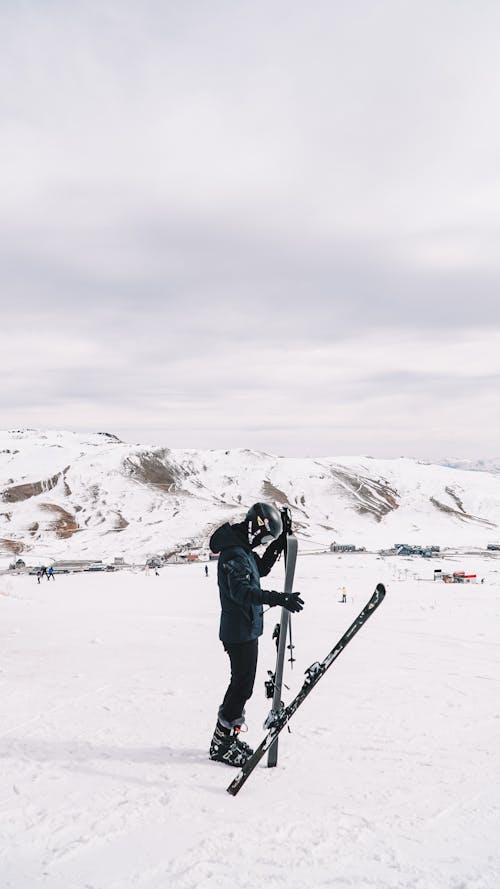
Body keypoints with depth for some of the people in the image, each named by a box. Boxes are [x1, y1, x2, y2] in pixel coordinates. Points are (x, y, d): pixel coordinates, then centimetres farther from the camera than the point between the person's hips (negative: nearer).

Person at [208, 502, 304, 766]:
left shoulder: (243, 550, 11)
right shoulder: (234, 554, -21)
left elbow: (260, 570, 27)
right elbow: (241, 591, -34)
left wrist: (277, 547, 12)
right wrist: (278, 598, -45)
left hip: (246, 628, 10)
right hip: (240, 631, -10)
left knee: (241, 683, 18)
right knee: (243, 685, -4)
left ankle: (226, 737, 30)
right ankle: (221, 745, 7)